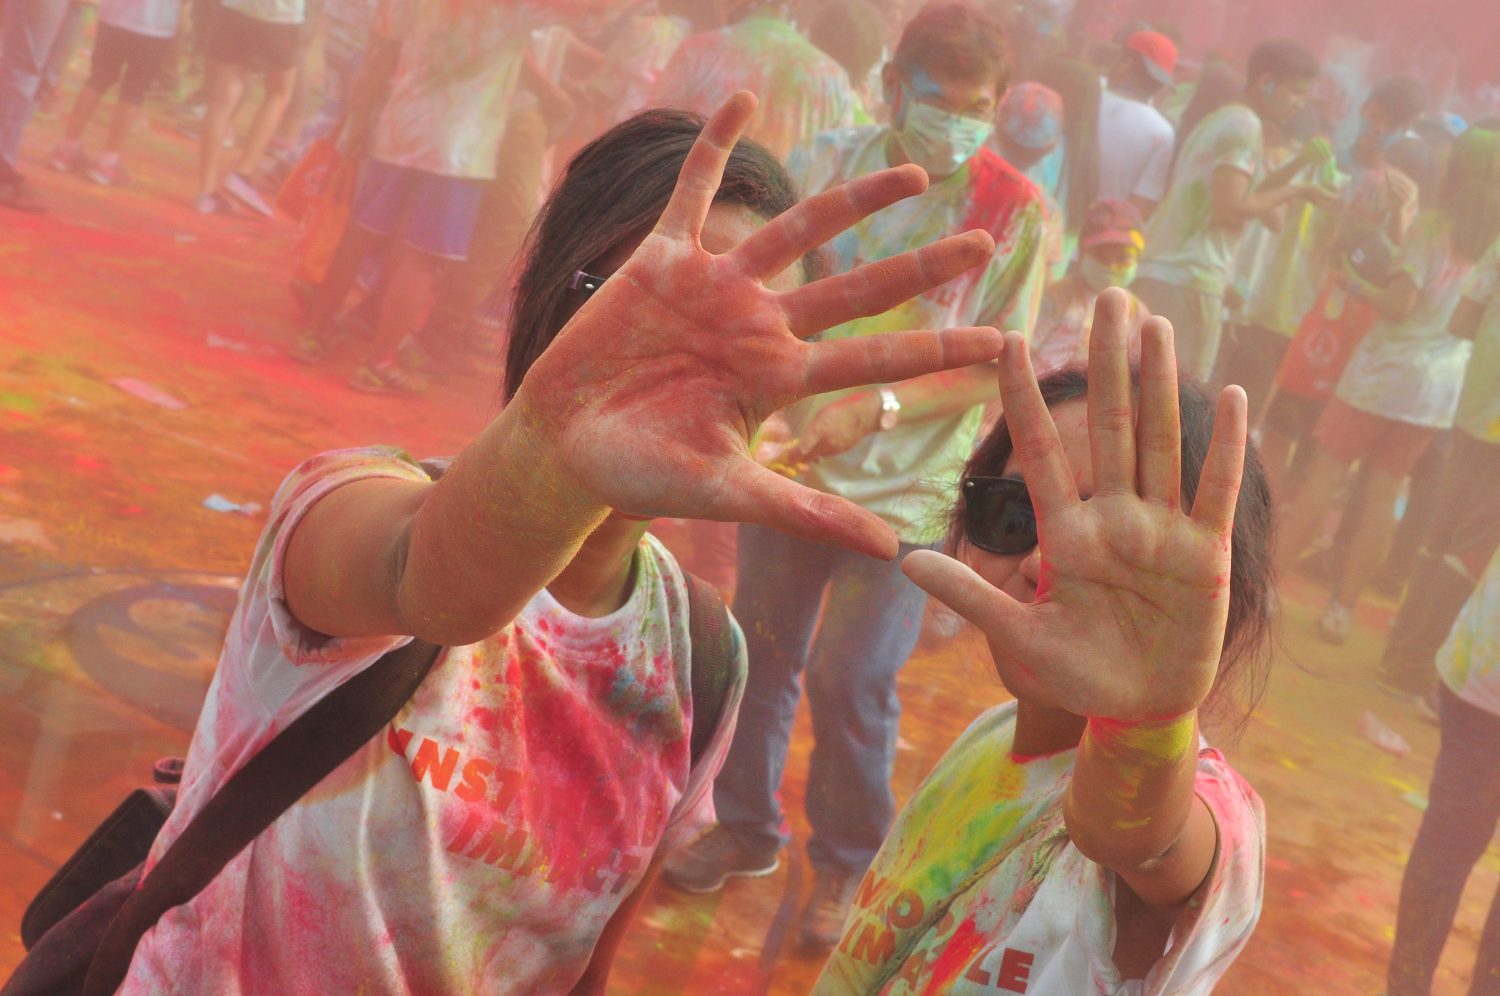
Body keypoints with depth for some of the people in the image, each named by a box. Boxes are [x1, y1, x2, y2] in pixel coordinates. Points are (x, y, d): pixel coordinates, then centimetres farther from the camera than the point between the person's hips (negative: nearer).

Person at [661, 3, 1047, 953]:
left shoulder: (1016, 212, -11)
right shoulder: (824, 166, -5)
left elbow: (994, 369, -12)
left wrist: (877, 407, -25)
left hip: (906, 490, -3)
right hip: (794, 463, 3)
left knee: (852, 679, -3)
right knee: (760, 654, 14)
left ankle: (847, 864, 22)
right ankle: (745, 827, 36)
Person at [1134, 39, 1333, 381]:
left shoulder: (1223, 119, 21)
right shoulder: (1244, 125, -10)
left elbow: (1243, 192, 25)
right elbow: (1231, 208, -18)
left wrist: (1299, 163, 15)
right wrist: (1297, 190, -7)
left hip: (1160, 270, 10)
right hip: (1188, 281, -10)